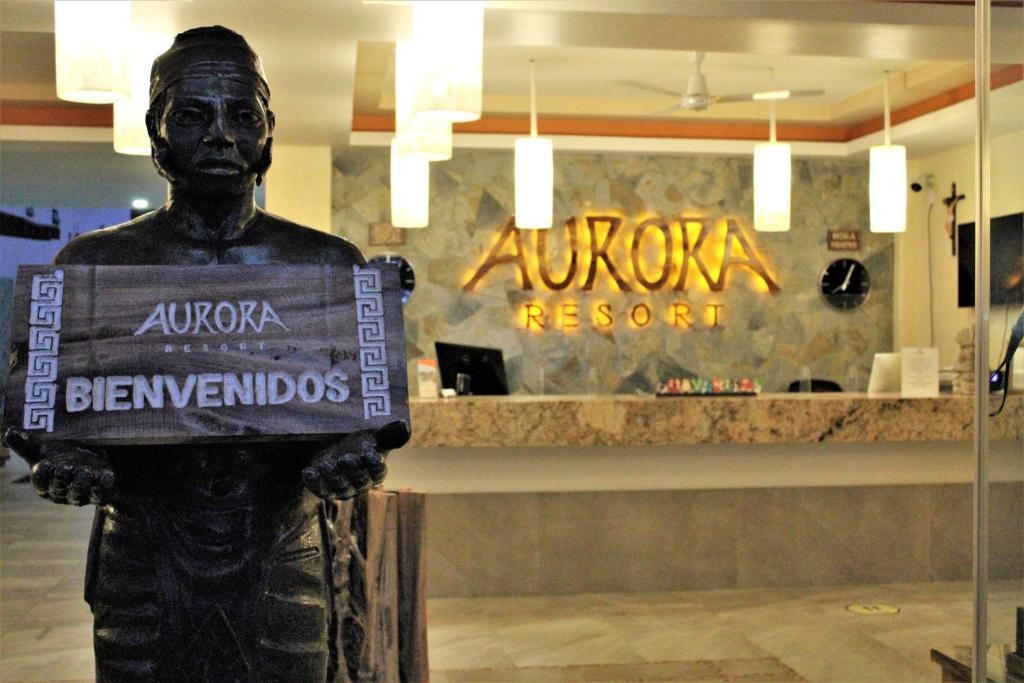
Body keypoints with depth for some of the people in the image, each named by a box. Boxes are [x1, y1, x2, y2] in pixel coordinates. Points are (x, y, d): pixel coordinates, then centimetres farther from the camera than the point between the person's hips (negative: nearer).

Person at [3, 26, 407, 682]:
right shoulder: (94, 264, 2)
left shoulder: (328, 265, 1)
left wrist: (362, 446, -17)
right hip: (143, 572, 0)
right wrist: (54, 452, -16)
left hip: (283, 574, 0)